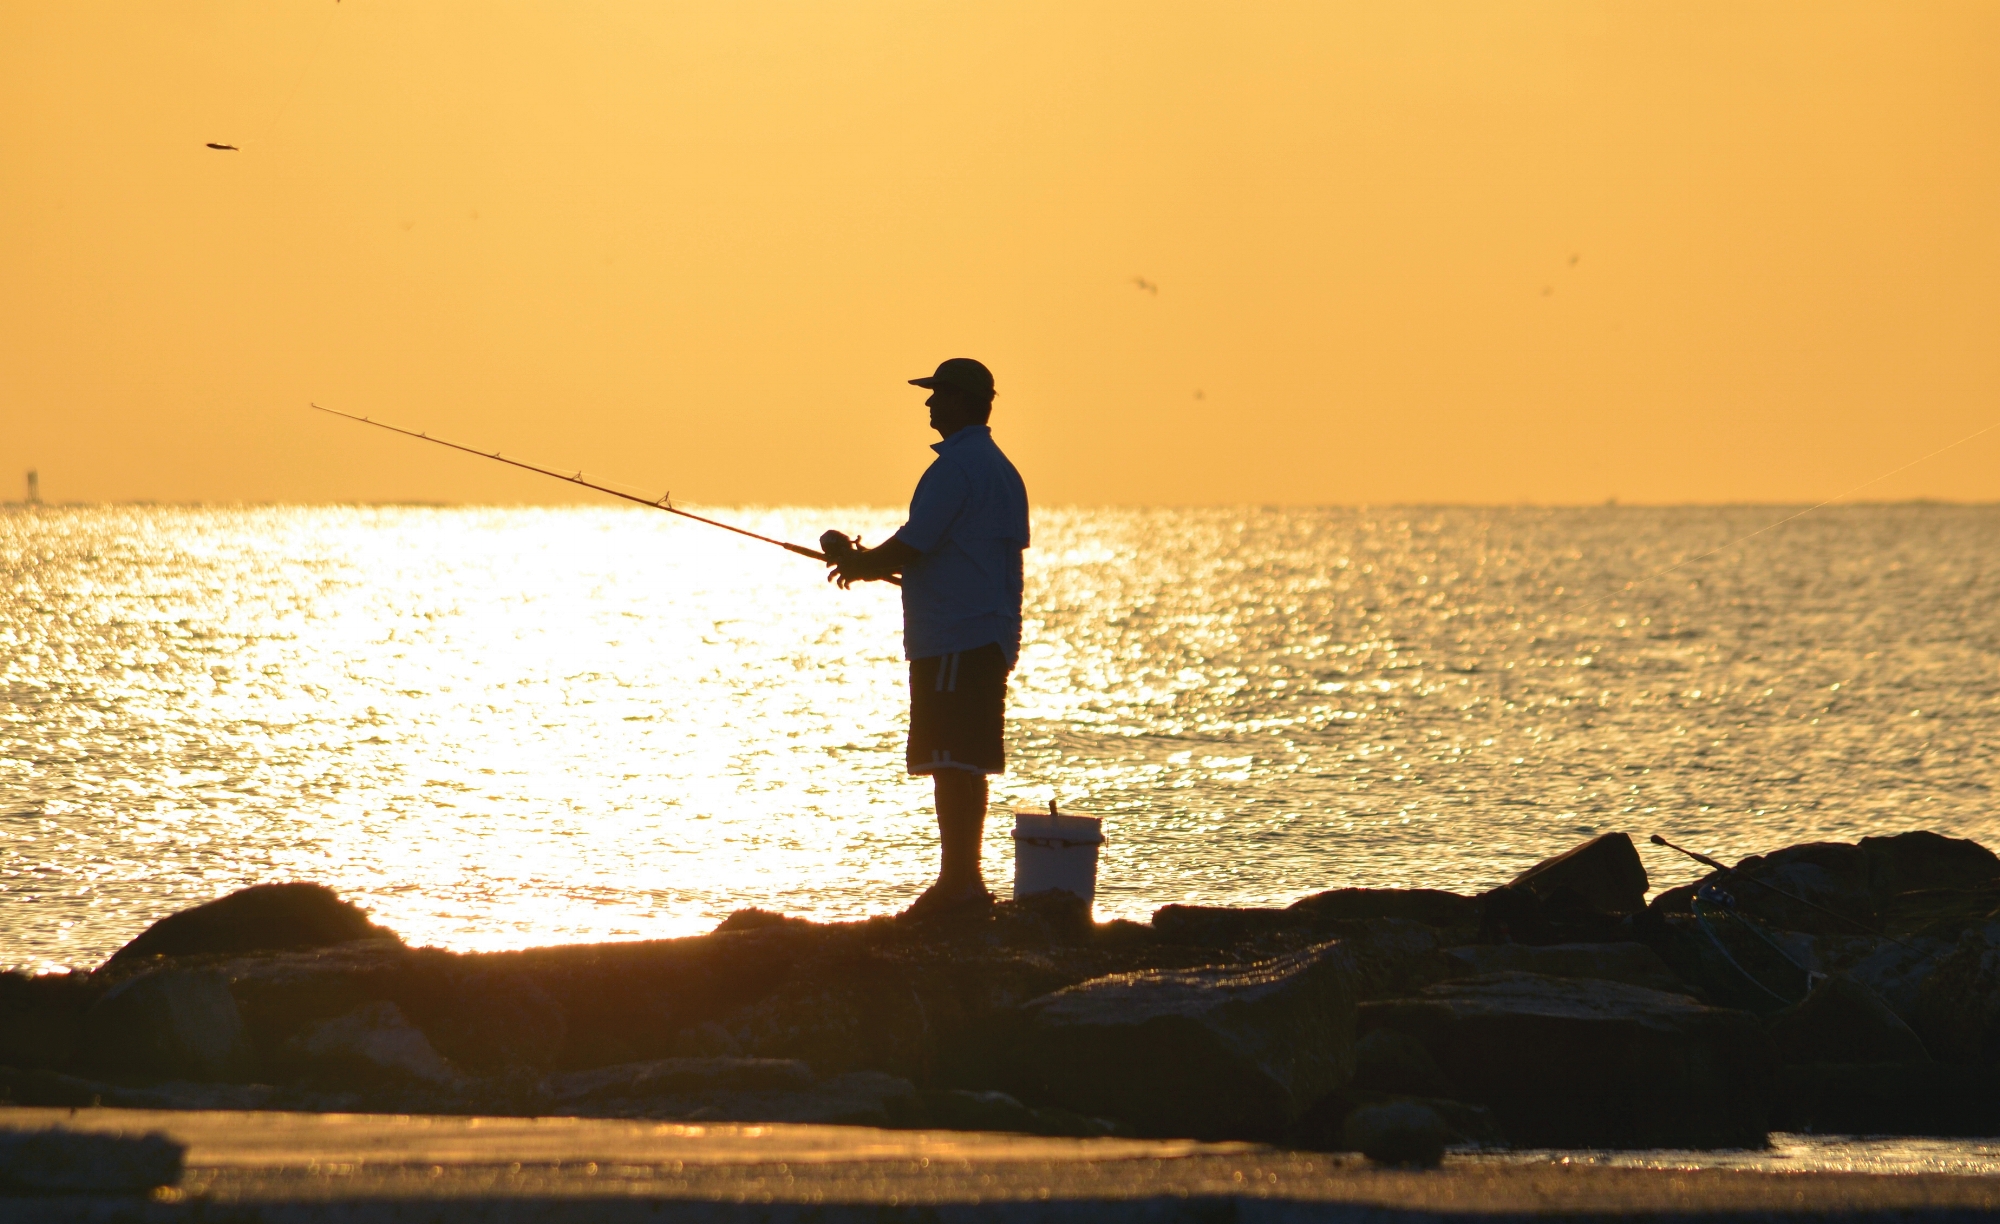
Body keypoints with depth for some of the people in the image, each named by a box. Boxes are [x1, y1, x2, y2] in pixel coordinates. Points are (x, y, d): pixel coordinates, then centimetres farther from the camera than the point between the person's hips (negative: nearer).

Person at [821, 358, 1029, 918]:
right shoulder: (1001, 469, 18)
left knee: (953, 762, -9)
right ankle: (964, 880, 14)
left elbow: (910, 548, -17)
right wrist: (867, 563, 23)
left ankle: (958, 882, -11)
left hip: (953, 640, -10)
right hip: (990, 637, 10)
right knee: (965, 761, 12)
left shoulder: (954, 468, -14)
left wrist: (853, 562, 1)